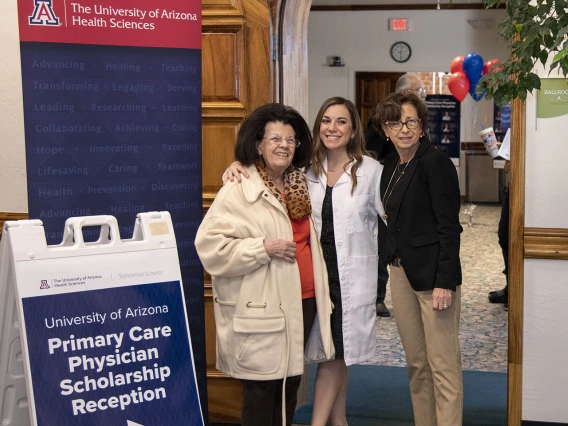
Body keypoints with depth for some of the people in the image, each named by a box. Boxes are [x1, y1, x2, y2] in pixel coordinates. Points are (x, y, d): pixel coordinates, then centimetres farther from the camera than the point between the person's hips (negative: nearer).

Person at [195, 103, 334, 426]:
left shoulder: (300, 187, 14)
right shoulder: (238, 191, -11)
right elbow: (209, 245, -19)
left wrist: (323, 295, 23)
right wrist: (264, 248, -21)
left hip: (303, 302, 7)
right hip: (262, 309, -7)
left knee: (291, 385, 16)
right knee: (262, 390, 1)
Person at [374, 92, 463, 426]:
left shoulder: (436, 163, -10)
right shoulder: (392, 164, 12)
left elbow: (449, 228, -15)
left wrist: (445, 283, -19)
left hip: (433, 273, -8)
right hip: (401, 272, 8)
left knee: (443, 365, -3)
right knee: (416, 363, 13)